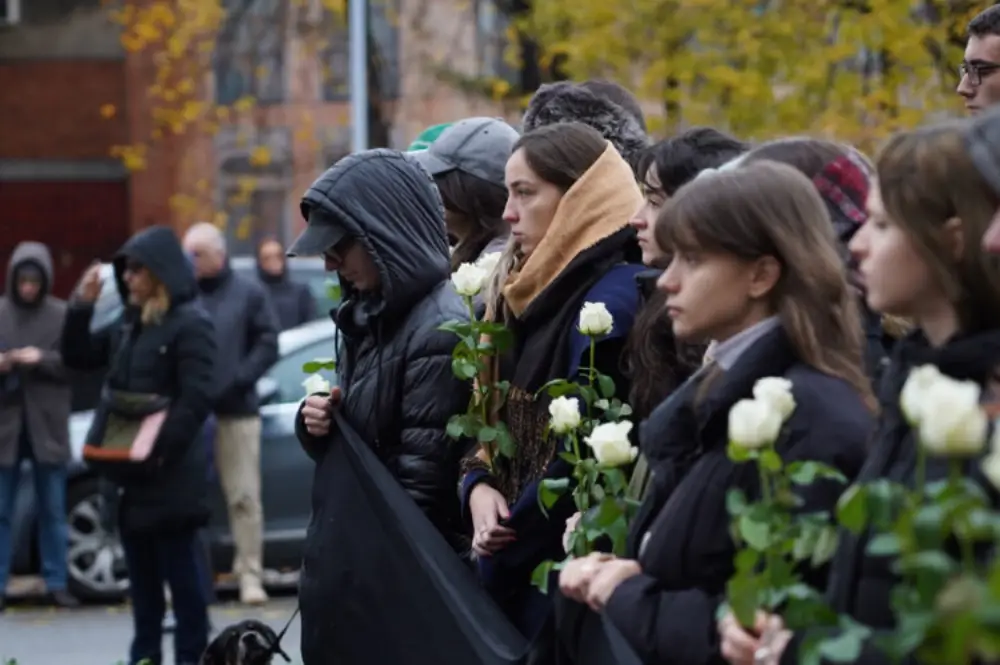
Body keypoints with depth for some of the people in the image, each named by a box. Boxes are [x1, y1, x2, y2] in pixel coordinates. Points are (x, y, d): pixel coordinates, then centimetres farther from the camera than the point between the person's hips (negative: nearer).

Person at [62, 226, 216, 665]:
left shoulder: (190, 324, -11)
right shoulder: (131, 322, 14)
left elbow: (196, 400, -17)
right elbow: (78, 358, 17)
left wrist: (160, 450, -21)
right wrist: (81, 305, 4)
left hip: (171, 474, -8)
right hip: (130, 472, 8)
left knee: (180, 570, -1)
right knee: (140, 571, 13)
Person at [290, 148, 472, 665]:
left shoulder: (439, 331, -17)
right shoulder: (368, 315, 11)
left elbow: (421, 485, -18)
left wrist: (389, 579, -15)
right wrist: (315, 424, -1)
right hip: (342, 567, 9)